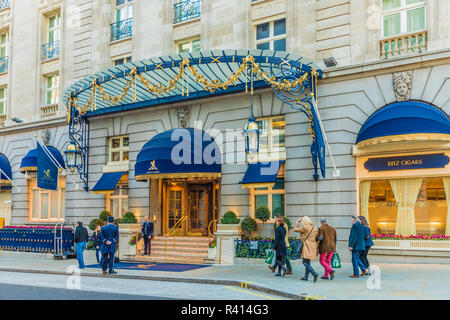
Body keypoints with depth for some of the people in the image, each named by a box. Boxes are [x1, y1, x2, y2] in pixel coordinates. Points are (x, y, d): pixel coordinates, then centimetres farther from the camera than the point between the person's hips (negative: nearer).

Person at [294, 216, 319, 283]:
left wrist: (297, 222, 13)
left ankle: (314, 274, -21)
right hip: (313, 247, 8)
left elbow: (295, 229, 0)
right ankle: (306, 276, 21)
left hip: (306, 246, -8)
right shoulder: (315, 228, 9)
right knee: (308, 262, 16)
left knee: (305, 262, -7)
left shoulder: (304, 228, -12)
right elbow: (317, 238, 12)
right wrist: (317, 248, 18)